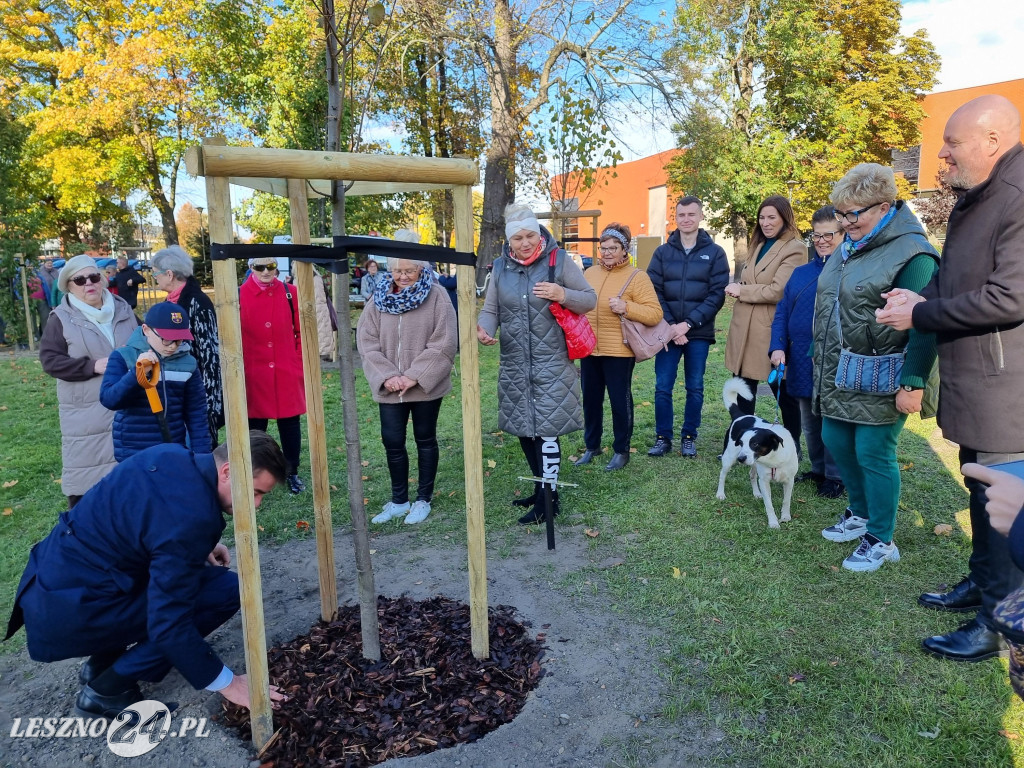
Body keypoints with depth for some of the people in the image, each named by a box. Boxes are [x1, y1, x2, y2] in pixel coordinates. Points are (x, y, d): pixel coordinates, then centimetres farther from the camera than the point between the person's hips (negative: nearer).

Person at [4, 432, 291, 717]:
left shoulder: (172, 457, -1)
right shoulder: (192, 516, -28)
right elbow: (169, 624, -25)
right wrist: (227, 683, -14)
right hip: (70, 609, -9)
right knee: (224, 590, -13)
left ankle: (103, 660, 19)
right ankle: (109, 687, -1)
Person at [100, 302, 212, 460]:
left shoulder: (187, 362, 0)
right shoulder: (123, 357, -6)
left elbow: (196, 412, 4)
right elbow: (108, 399, -17)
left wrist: (202, 453, 1)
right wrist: (137, 371, -30)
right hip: (133, 455, -2)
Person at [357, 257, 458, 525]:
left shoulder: (436, 296, -7)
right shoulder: (379, 299, 4)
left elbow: (443, 344, -13)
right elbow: (368, 342, -1)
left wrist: (415, 376, -18)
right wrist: (386, 376, -14)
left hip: (426, 386, -3)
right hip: (389, 388, 3)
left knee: (425, 440, 10)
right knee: (392, 441, 6)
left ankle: (423, 500, 23)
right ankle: (398, 500, 24)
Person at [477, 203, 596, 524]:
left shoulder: (558, 260, -4)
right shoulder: (501, 267, 6)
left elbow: (590, 299, 1)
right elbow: (491, 310, 8)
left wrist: (563, 295, -19)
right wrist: (485, 329, -15)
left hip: (551, 364, -5)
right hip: (514, 364, 5)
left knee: (546, 430, -5)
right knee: (522, 428, 13)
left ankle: (548, 497, 9)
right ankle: (543, 485, 31)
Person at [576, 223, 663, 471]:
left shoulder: (637, 277, -7)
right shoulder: (590, 273, 9)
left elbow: (655, 314, -13)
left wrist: (626, 307, -26)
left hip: (618, 352, -5)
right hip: (589, 349, 5)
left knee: (620, 400, 6)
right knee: (590, 400, 15)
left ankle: (621, 450, 22)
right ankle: (591, 446, 31)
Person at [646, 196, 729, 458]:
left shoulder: (714, 253, 2)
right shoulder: (662, 252, 6)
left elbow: (717, 294, -5)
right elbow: (654, 292, 0)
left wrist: (688, 323, -14)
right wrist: (670, 325, -12)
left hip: (699, 333, -1)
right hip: (668, 332, 1)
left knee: (695, 388, 7)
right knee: (662, 387, 2)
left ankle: (689, 437, 20)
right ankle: (663, 437, 15)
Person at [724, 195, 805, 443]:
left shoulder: (795, 249, -10)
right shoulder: (758, 245, 16)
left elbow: (778, 290, -20)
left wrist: (741, 290, -11)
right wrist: (737, 289, -1)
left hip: (772, 331, -7)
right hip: (745, 329, 8)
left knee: (783, 392, 8)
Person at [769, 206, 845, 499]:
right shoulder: (800, 273, 12)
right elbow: (782, 312, 10)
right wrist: (777, 348, -3)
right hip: (803, 364, 5)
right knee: (809, 423, 16)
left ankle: (836, 477, 19)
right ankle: (818, 469, 33)